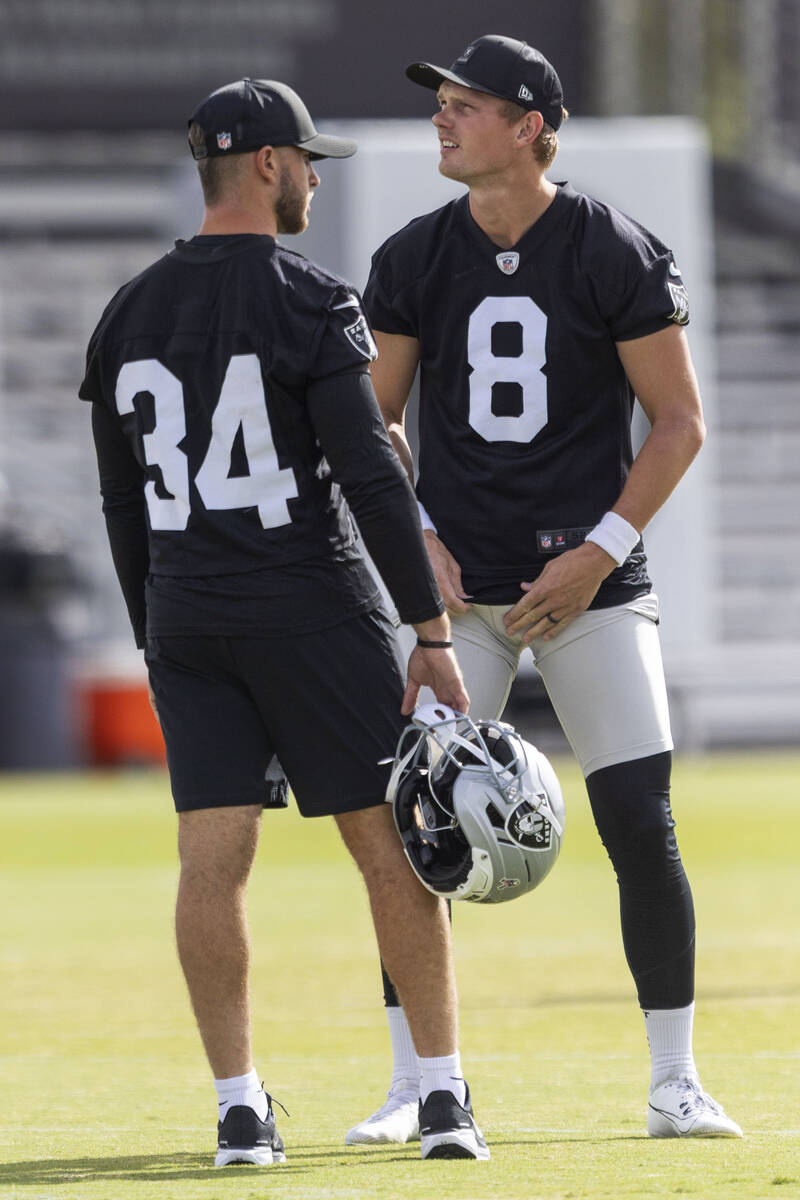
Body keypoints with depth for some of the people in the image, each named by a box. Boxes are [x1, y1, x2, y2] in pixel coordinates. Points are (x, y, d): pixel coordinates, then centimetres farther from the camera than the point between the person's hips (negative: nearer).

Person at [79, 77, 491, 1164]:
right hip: (311, 612, -5)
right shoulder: (308, 303, -9)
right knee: (390, 845, 2)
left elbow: (124, 506, 14)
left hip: (185, 618, 5)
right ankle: (443, 1096, 3)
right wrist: (433, 636, -11)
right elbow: (370, 477, -13)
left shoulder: (127, 315, 10)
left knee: (212, 860, 0)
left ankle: (240, 1110, -4)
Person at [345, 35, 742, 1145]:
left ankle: (675, 1085, 7)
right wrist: (414, 536, -3)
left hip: (591, 582, -2)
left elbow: (679, 420, -2)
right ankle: (415, 1086, 5)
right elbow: (374, 420, 12)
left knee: (642, 828, -6)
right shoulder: (414, 260, 4)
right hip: (457, 584, 2)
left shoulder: (619, 254, -5)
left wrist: (600, 550, -10)